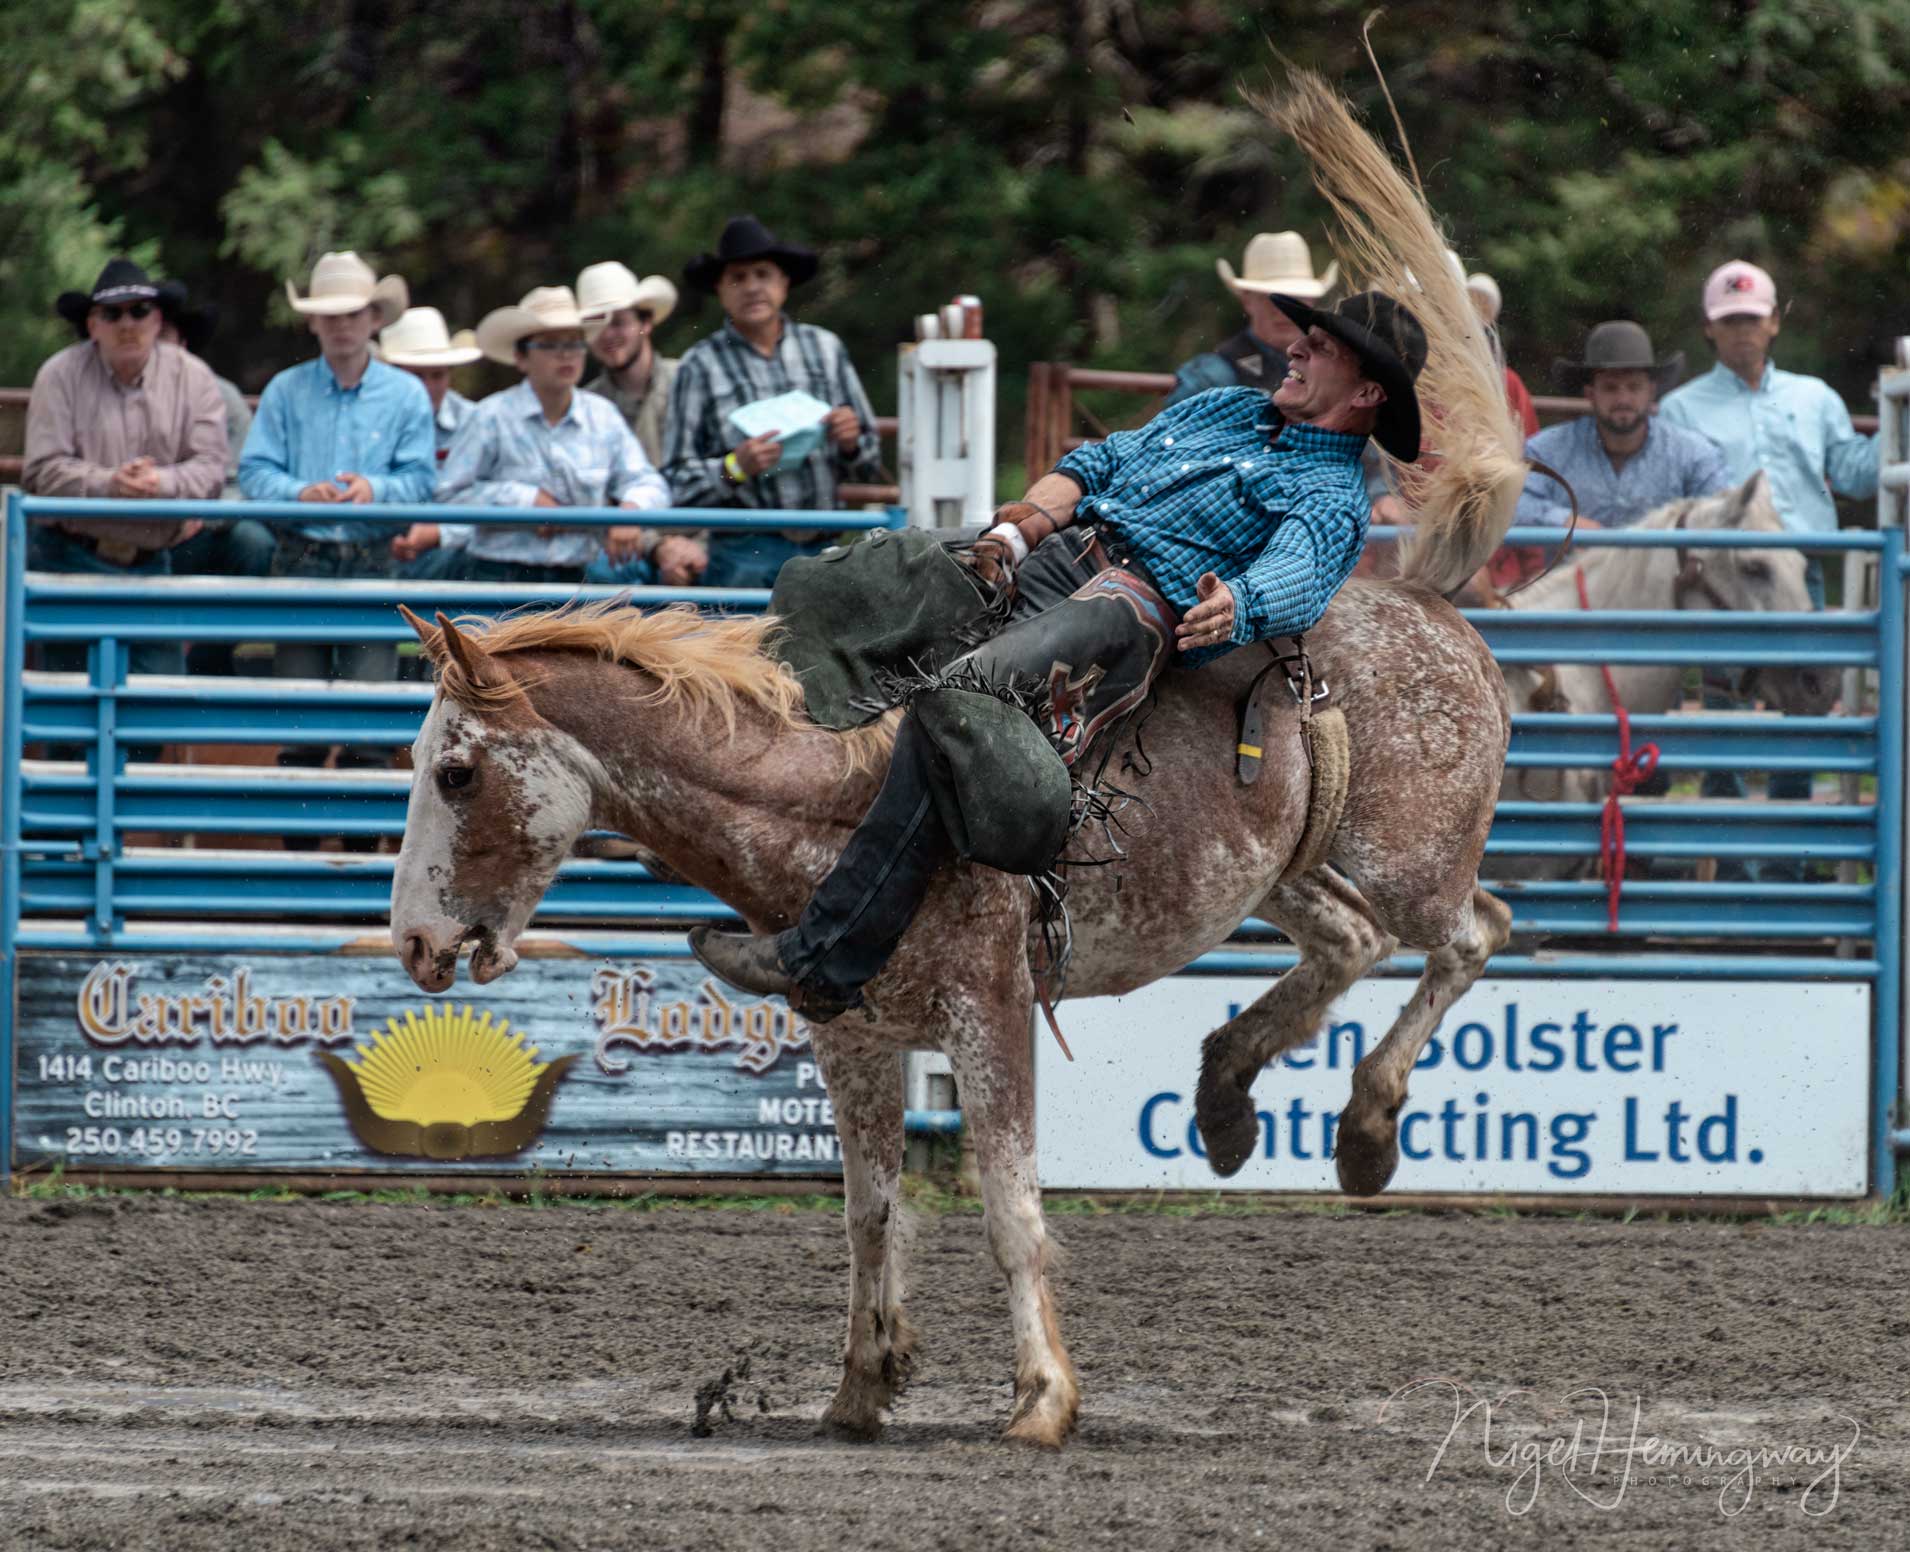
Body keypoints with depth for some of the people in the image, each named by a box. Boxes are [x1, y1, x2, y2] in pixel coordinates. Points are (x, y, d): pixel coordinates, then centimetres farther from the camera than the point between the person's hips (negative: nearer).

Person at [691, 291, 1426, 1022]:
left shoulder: (1333, 497, 4)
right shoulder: (1228, 410, 29)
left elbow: (1298, 574, -17)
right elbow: (1104, 461, 28)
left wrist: (1235, 606, -41)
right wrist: (1021, 525, 8)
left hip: (1139, 604, -9)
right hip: (1052, 558, 9)